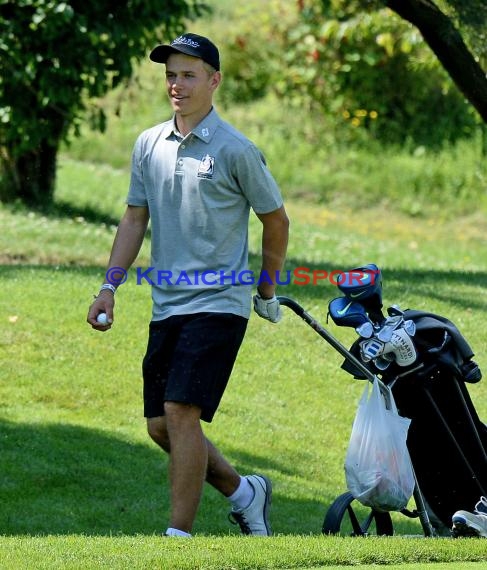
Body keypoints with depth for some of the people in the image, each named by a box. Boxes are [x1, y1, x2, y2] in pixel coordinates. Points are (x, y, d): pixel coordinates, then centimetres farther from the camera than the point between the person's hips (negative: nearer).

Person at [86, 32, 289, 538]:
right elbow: (135, 218, 15)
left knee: (181, 413, -16)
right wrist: (109, 287, 6)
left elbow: (275, 221, 4)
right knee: (161, 425, 6)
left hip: (218, 305, -6)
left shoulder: (235, 150, -6)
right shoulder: (149, 144, 9)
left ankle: (179, 534, -13)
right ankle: (242, 491, 26)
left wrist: (267, 292, 10)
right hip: (166, 305, 6)